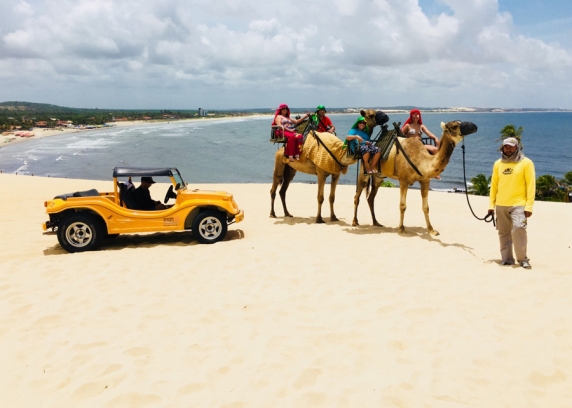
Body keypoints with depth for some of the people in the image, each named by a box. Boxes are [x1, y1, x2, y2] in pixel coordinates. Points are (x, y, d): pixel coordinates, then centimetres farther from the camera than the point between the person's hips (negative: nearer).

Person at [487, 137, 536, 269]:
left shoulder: (526, 163, -1)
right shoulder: (498, 163, 10)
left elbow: (531, 184, -4)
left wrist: (529, 206, -11)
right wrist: (491, 204, 9)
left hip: (518, 204, -4)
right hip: (501, 205, 4)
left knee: (518, 229, -16)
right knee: (504, 233, 8)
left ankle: (523, 259, -4)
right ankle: (506, 259, 16)